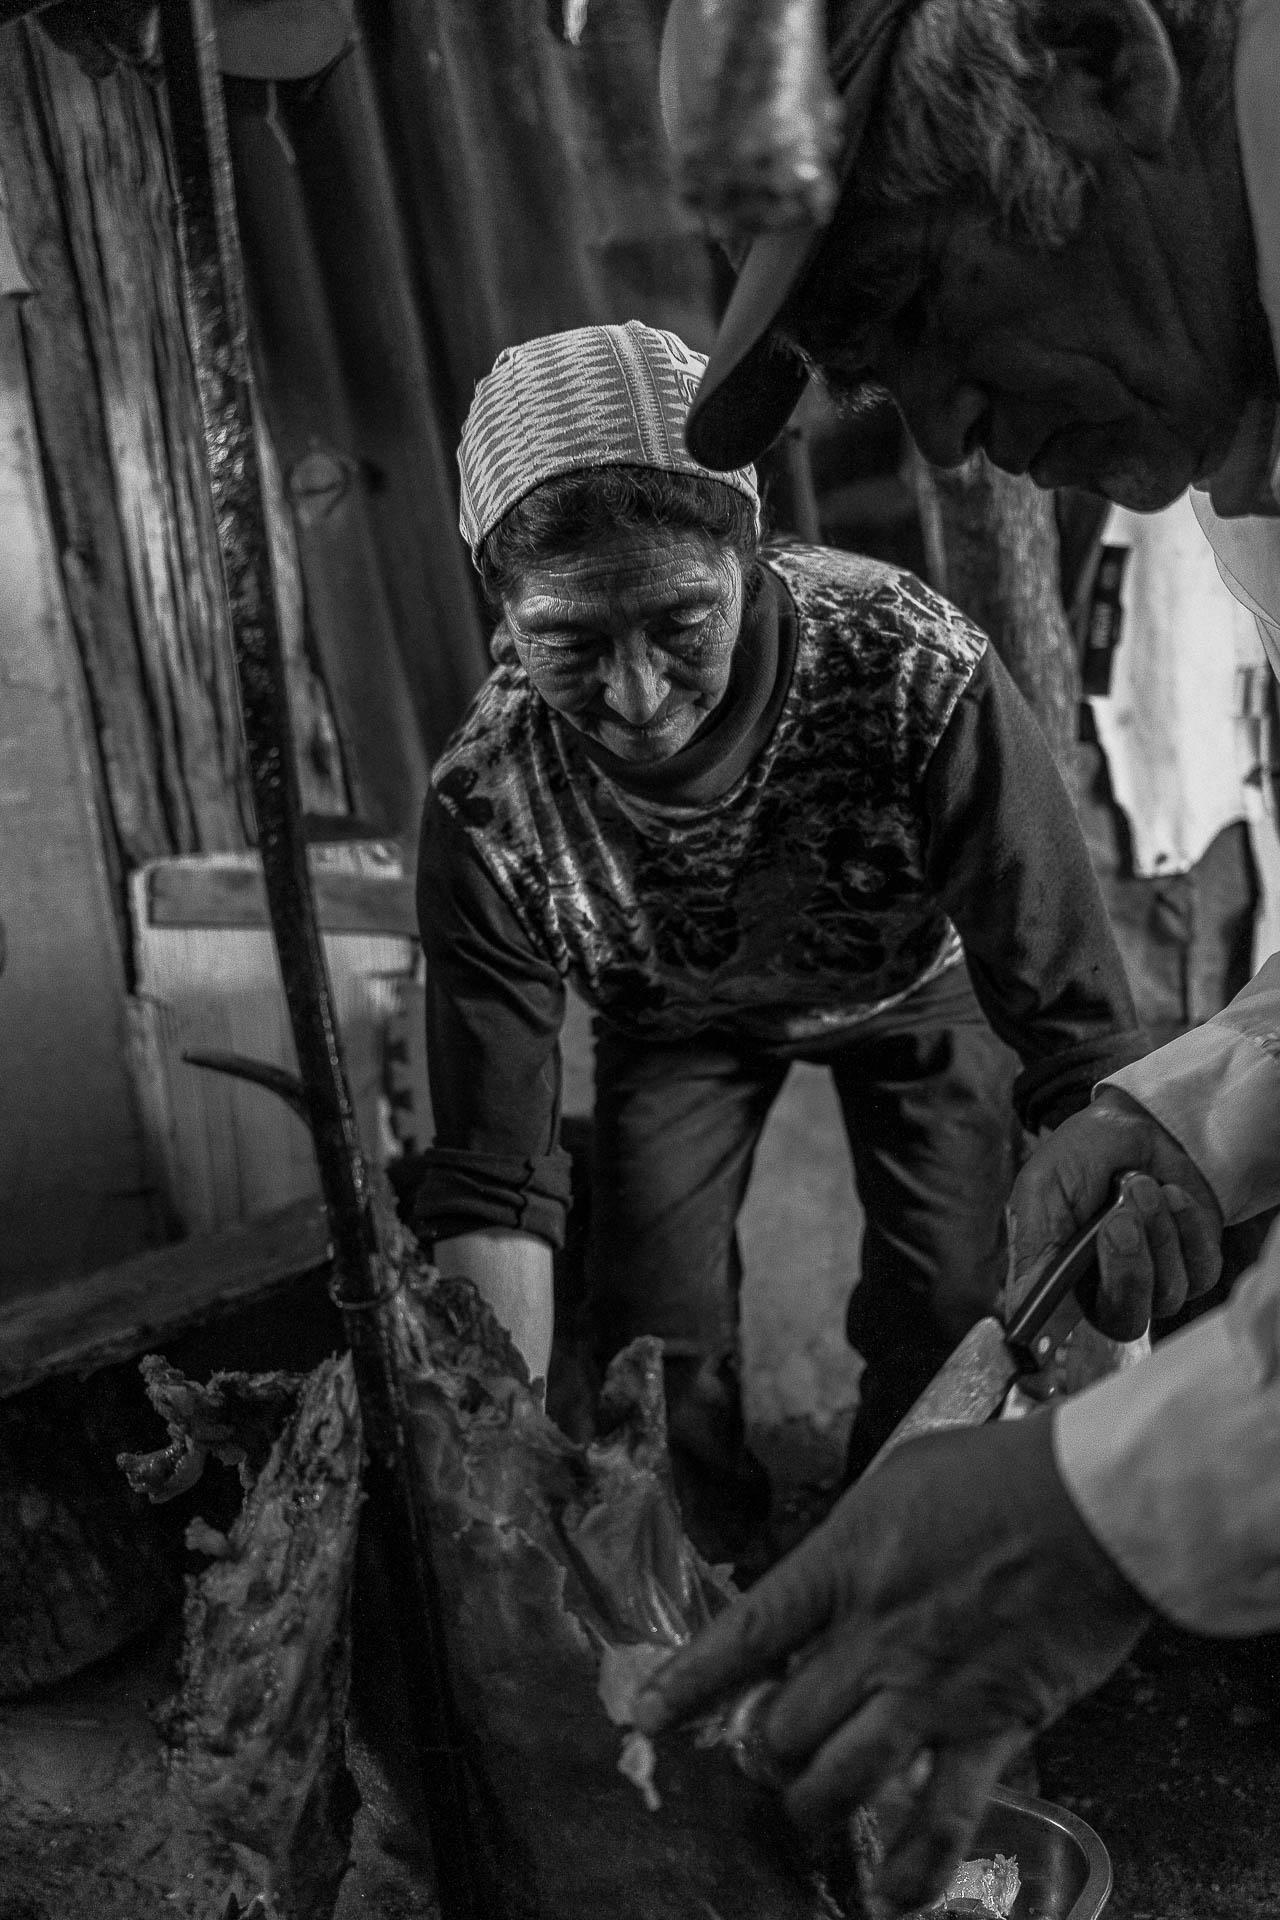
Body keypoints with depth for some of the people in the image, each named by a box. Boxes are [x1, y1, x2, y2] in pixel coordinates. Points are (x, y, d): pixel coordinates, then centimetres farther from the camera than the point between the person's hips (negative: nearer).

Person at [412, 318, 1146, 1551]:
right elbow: (490, 1183, -28)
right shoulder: (485, 807, -34)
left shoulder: (920, 683, -40)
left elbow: (1079, 1038, -36)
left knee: (945, 1309, -8)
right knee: (652, 1334, -4)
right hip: (673, 1018, 1)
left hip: (911, 986, 0)